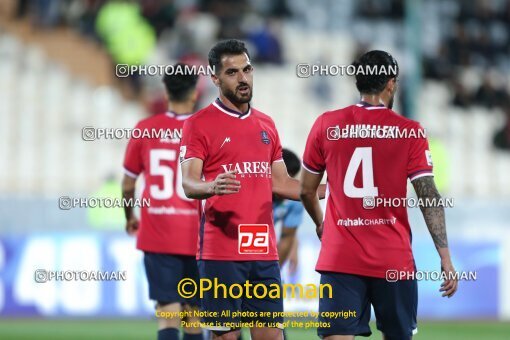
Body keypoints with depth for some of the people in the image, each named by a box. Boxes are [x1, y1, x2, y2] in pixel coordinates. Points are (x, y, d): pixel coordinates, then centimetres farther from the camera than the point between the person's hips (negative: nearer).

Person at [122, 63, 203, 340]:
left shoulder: (145, 130, 0)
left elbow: (127, 185, 7)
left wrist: (130, 217, 25)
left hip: (157, 236, 1)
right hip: (195, 237, 0)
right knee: (194, 313, 11)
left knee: (168, 312, -3)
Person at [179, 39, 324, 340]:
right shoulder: (199, 124, -2)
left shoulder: (266, 125, 17)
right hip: (221, 252, -5)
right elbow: (188, 184, -11)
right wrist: (211, 187, -33)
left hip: (264, 252, 5)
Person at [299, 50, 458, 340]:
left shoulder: (326, 125, 2)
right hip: (394, 261, -1)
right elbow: (429, 197, -8)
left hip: (339, 259, 1)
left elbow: (306, 190, 10)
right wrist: (445, 258, -5)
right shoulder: (410, 132, -3)